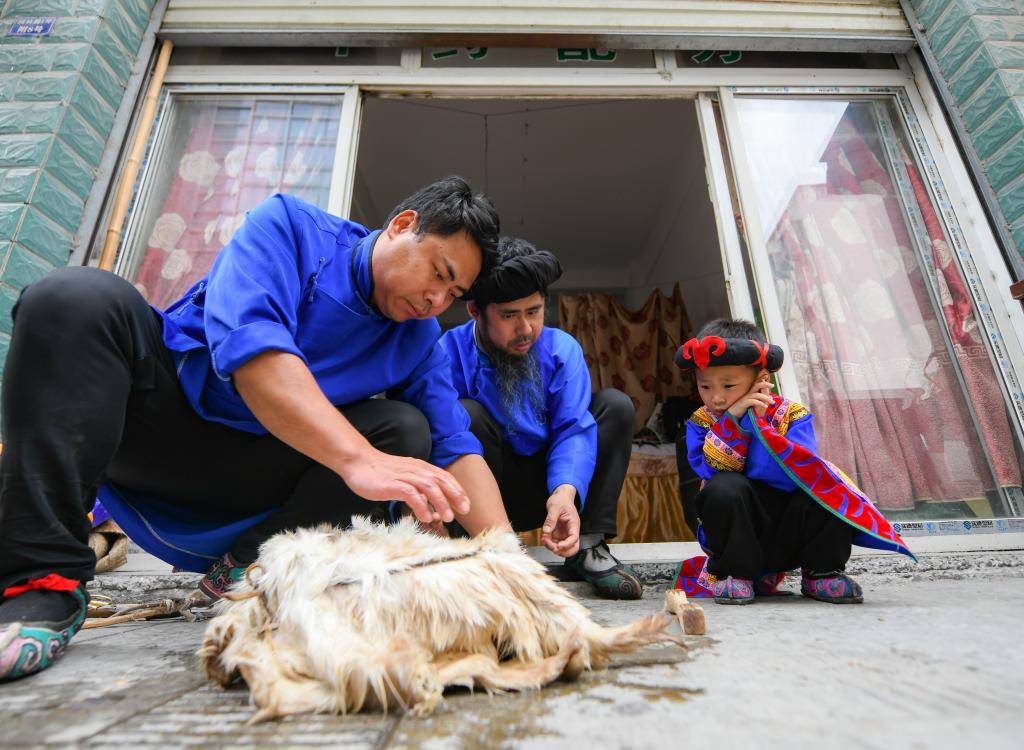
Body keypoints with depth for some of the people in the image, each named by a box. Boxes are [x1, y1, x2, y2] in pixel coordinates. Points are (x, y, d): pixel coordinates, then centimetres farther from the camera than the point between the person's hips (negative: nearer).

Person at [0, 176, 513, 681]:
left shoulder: (418, 340, -1)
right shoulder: (289, 226, -13)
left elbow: (454, 447, -7)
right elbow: (248, 339, -30)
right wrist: (357, 459, -42)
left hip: (255, 481, 3)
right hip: (158, 417, -2)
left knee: (406, 430, -16)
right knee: (78, 298, -26)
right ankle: (45, 582, -28)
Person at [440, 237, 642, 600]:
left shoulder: (562, 349, -9)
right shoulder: (451, 352, -18)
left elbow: (573, 428, -19)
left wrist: (565, 491, -39)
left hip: (544, 492, 3)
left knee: (615, 405, -12)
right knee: (466, 414, -30)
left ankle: (588, 549, -13)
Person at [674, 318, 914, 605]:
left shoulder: (791, 414, -8)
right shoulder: (701, 422, -6)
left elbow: (797, 476, -25)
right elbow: (714, 472, -23)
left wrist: (757, 423, -29)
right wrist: (732, 419, -29)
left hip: (789, 538, 1)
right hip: (736, 536, -1)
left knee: (829, 489, -25)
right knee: (724, 488, -33)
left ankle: (821, 572, 1)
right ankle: (731, 573, -8)